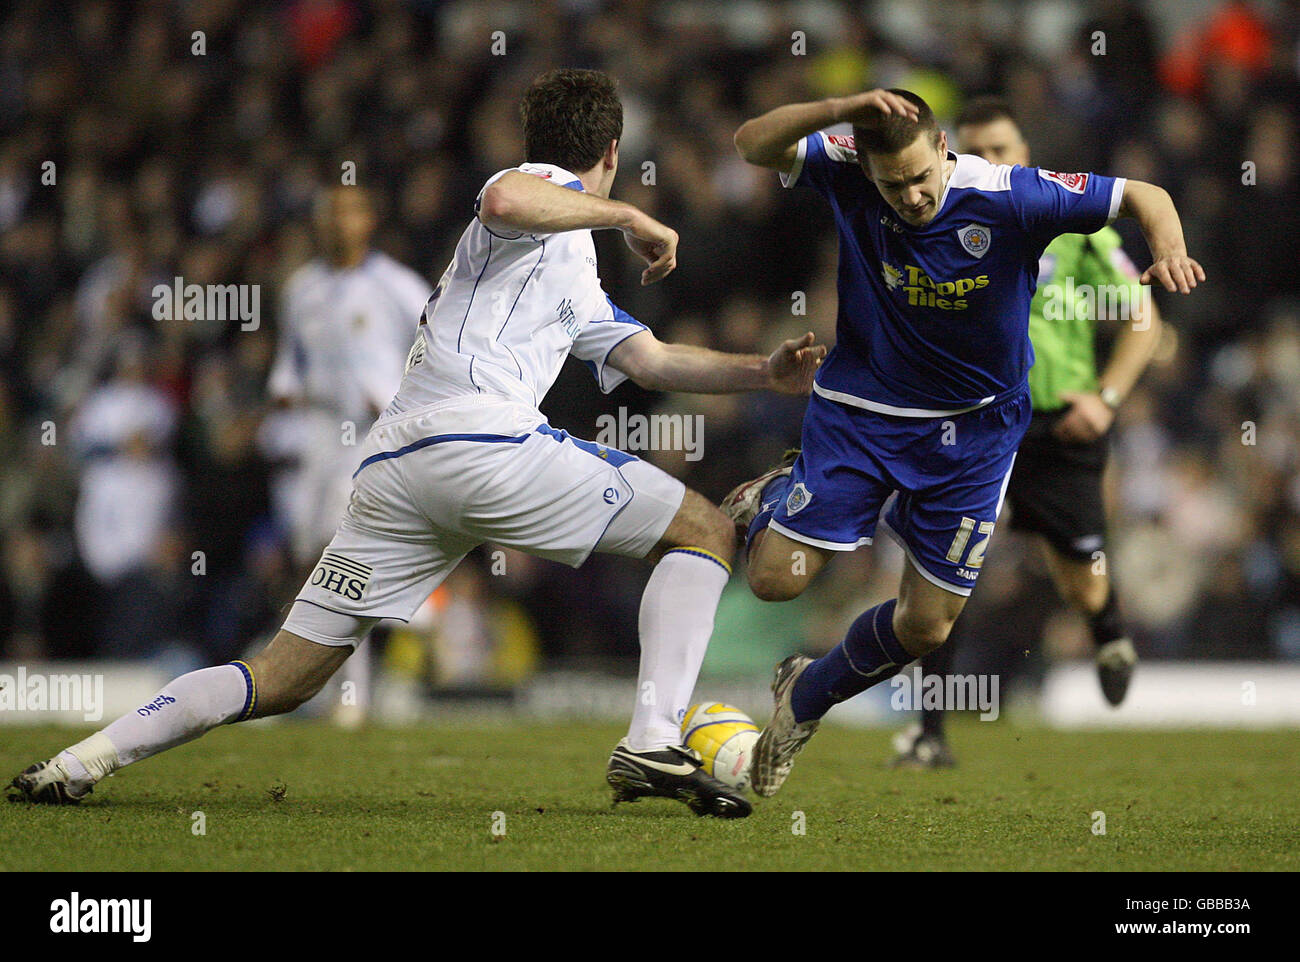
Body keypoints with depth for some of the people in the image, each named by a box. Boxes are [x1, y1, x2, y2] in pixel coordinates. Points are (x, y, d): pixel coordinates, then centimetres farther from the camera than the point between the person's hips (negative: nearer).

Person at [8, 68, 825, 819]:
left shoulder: (577, 284, 36)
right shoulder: (554, 189, 8)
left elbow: (652, 359, 40)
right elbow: (501, 201, -16)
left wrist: (764, 374, 31)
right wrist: (630, 218, -8)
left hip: (394, 469, 9)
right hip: (480, 438, -9)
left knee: (286, 677, 8)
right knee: (705, 531, 2)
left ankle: (82, 760, 0)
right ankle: (654, 745, -13)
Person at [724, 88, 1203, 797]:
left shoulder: (1006, 198, -22)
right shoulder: (848, 174, -18)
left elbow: (1142, 197, -16)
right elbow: (753, 144, -29)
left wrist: (1169, 250, -38)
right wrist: (839, 110, -44)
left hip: (971, 429, 0)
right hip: (859, 409, 0)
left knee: (926, 626, 3)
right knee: (776, 578, -11)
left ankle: (805, 700, 32)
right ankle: (778, 496, 25)